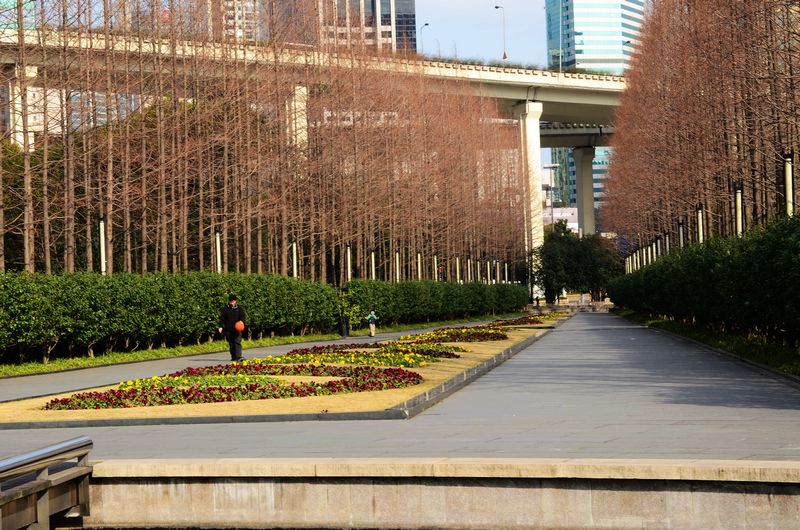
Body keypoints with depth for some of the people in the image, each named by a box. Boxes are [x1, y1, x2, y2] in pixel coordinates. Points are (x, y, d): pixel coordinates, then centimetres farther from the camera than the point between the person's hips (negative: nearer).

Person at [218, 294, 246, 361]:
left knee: (237, 342, -13)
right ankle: (233, 357, 19)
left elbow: (242, 317, 5)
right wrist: (221, 326, -6)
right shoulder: (225, 309, 7)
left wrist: (241, 322, -16)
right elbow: (222, 318, 6)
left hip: (237, 329, -2)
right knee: (231, 344, 9)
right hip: (228, 329, 2)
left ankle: (238, 357, -20)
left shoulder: (239, 308, 6)